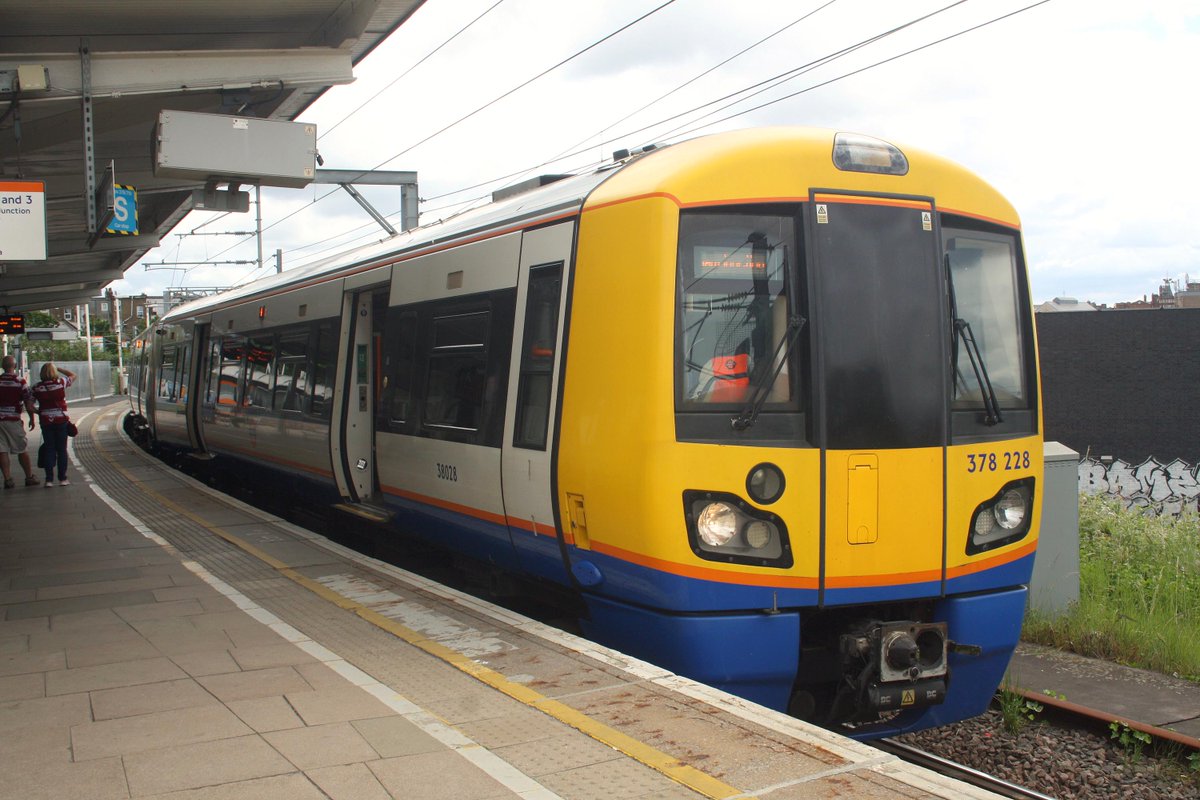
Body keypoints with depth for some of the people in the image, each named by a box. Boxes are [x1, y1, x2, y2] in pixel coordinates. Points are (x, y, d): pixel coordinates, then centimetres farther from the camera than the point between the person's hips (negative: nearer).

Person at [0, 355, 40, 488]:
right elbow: (28, 402, -6)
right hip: (13, 420, -1)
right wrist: (32, 419, 5)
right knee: (21, 450, 9)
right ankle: (29, 477, 16)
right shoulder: (20, 381, -6)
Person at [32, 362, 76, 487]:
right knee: (61, 450, 7)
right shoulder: (61, 382, -6)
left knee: (49, 449, 7)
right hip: (61, 420, -1)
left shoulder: (36, 387, -3)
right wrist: (58, 368, 12)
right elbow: (73, 375, 12)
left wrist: (39, 412, 16)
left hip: (45, 421, 1)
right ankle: (62, 479, 9)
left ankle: (49, 479, 4)